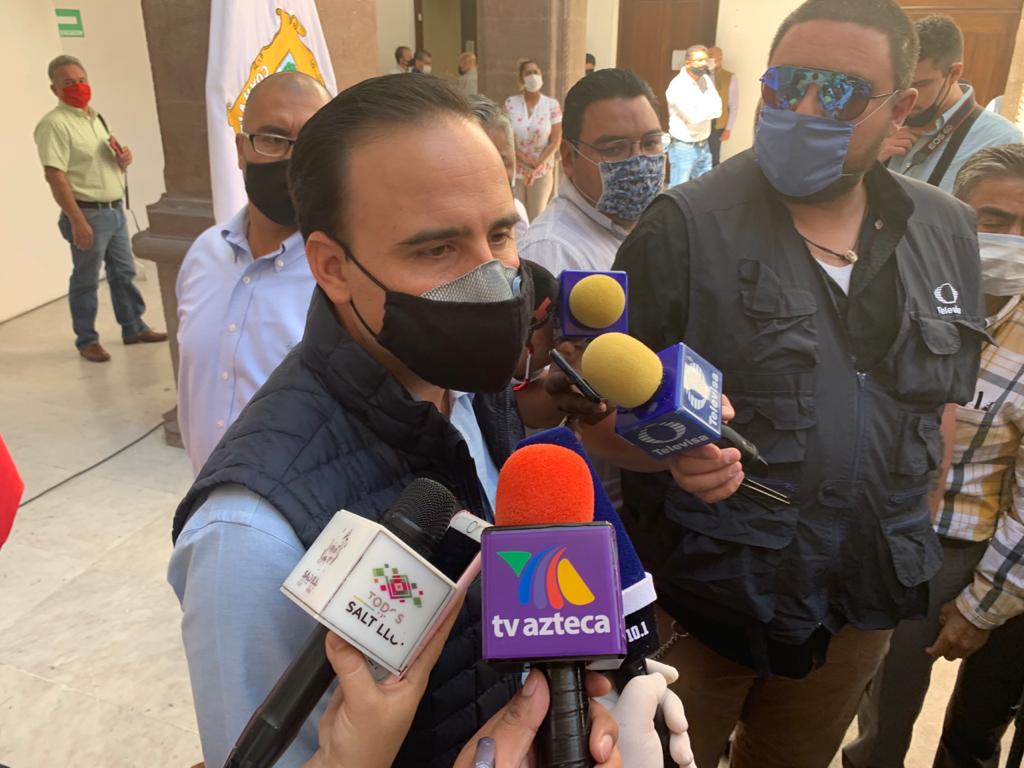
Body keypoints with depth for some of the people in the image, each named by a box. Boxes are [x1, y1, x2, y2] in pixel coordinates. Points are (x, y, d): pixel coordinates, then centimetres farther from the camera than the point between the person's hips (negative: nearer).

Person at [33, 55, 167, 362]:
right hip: (89, 213, -8)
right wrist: (77, 221, -25)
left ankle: (134, 328, 27)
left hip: (115, 209, 8)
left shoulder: (95, 117, 14)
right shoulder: (54, 123, -12)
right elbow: (55, 176, -19)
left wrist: (123, 159, 0)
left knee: (123, 272, 15)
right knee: (86, 281, 2)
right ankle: (87, 341, 12)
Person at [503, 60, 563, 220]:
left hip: (542, 171, 0)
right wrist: (527, 161, -15)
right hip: (514, 170, 1)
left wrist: (536, 166, -14)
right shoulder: (510, 103, -1)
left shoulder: (552, 105, -2)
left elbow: (555, 141, -5)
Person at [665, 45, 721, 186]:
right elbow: (694, 117, -24)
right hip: (683, 148, -7)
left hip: (703, 146, 7)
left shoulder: (706, 80, 5)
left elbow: (718, 109, -2)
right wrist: (709, 108, -7)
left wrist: (701, 111, -19)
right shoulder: (678, 86, -18)